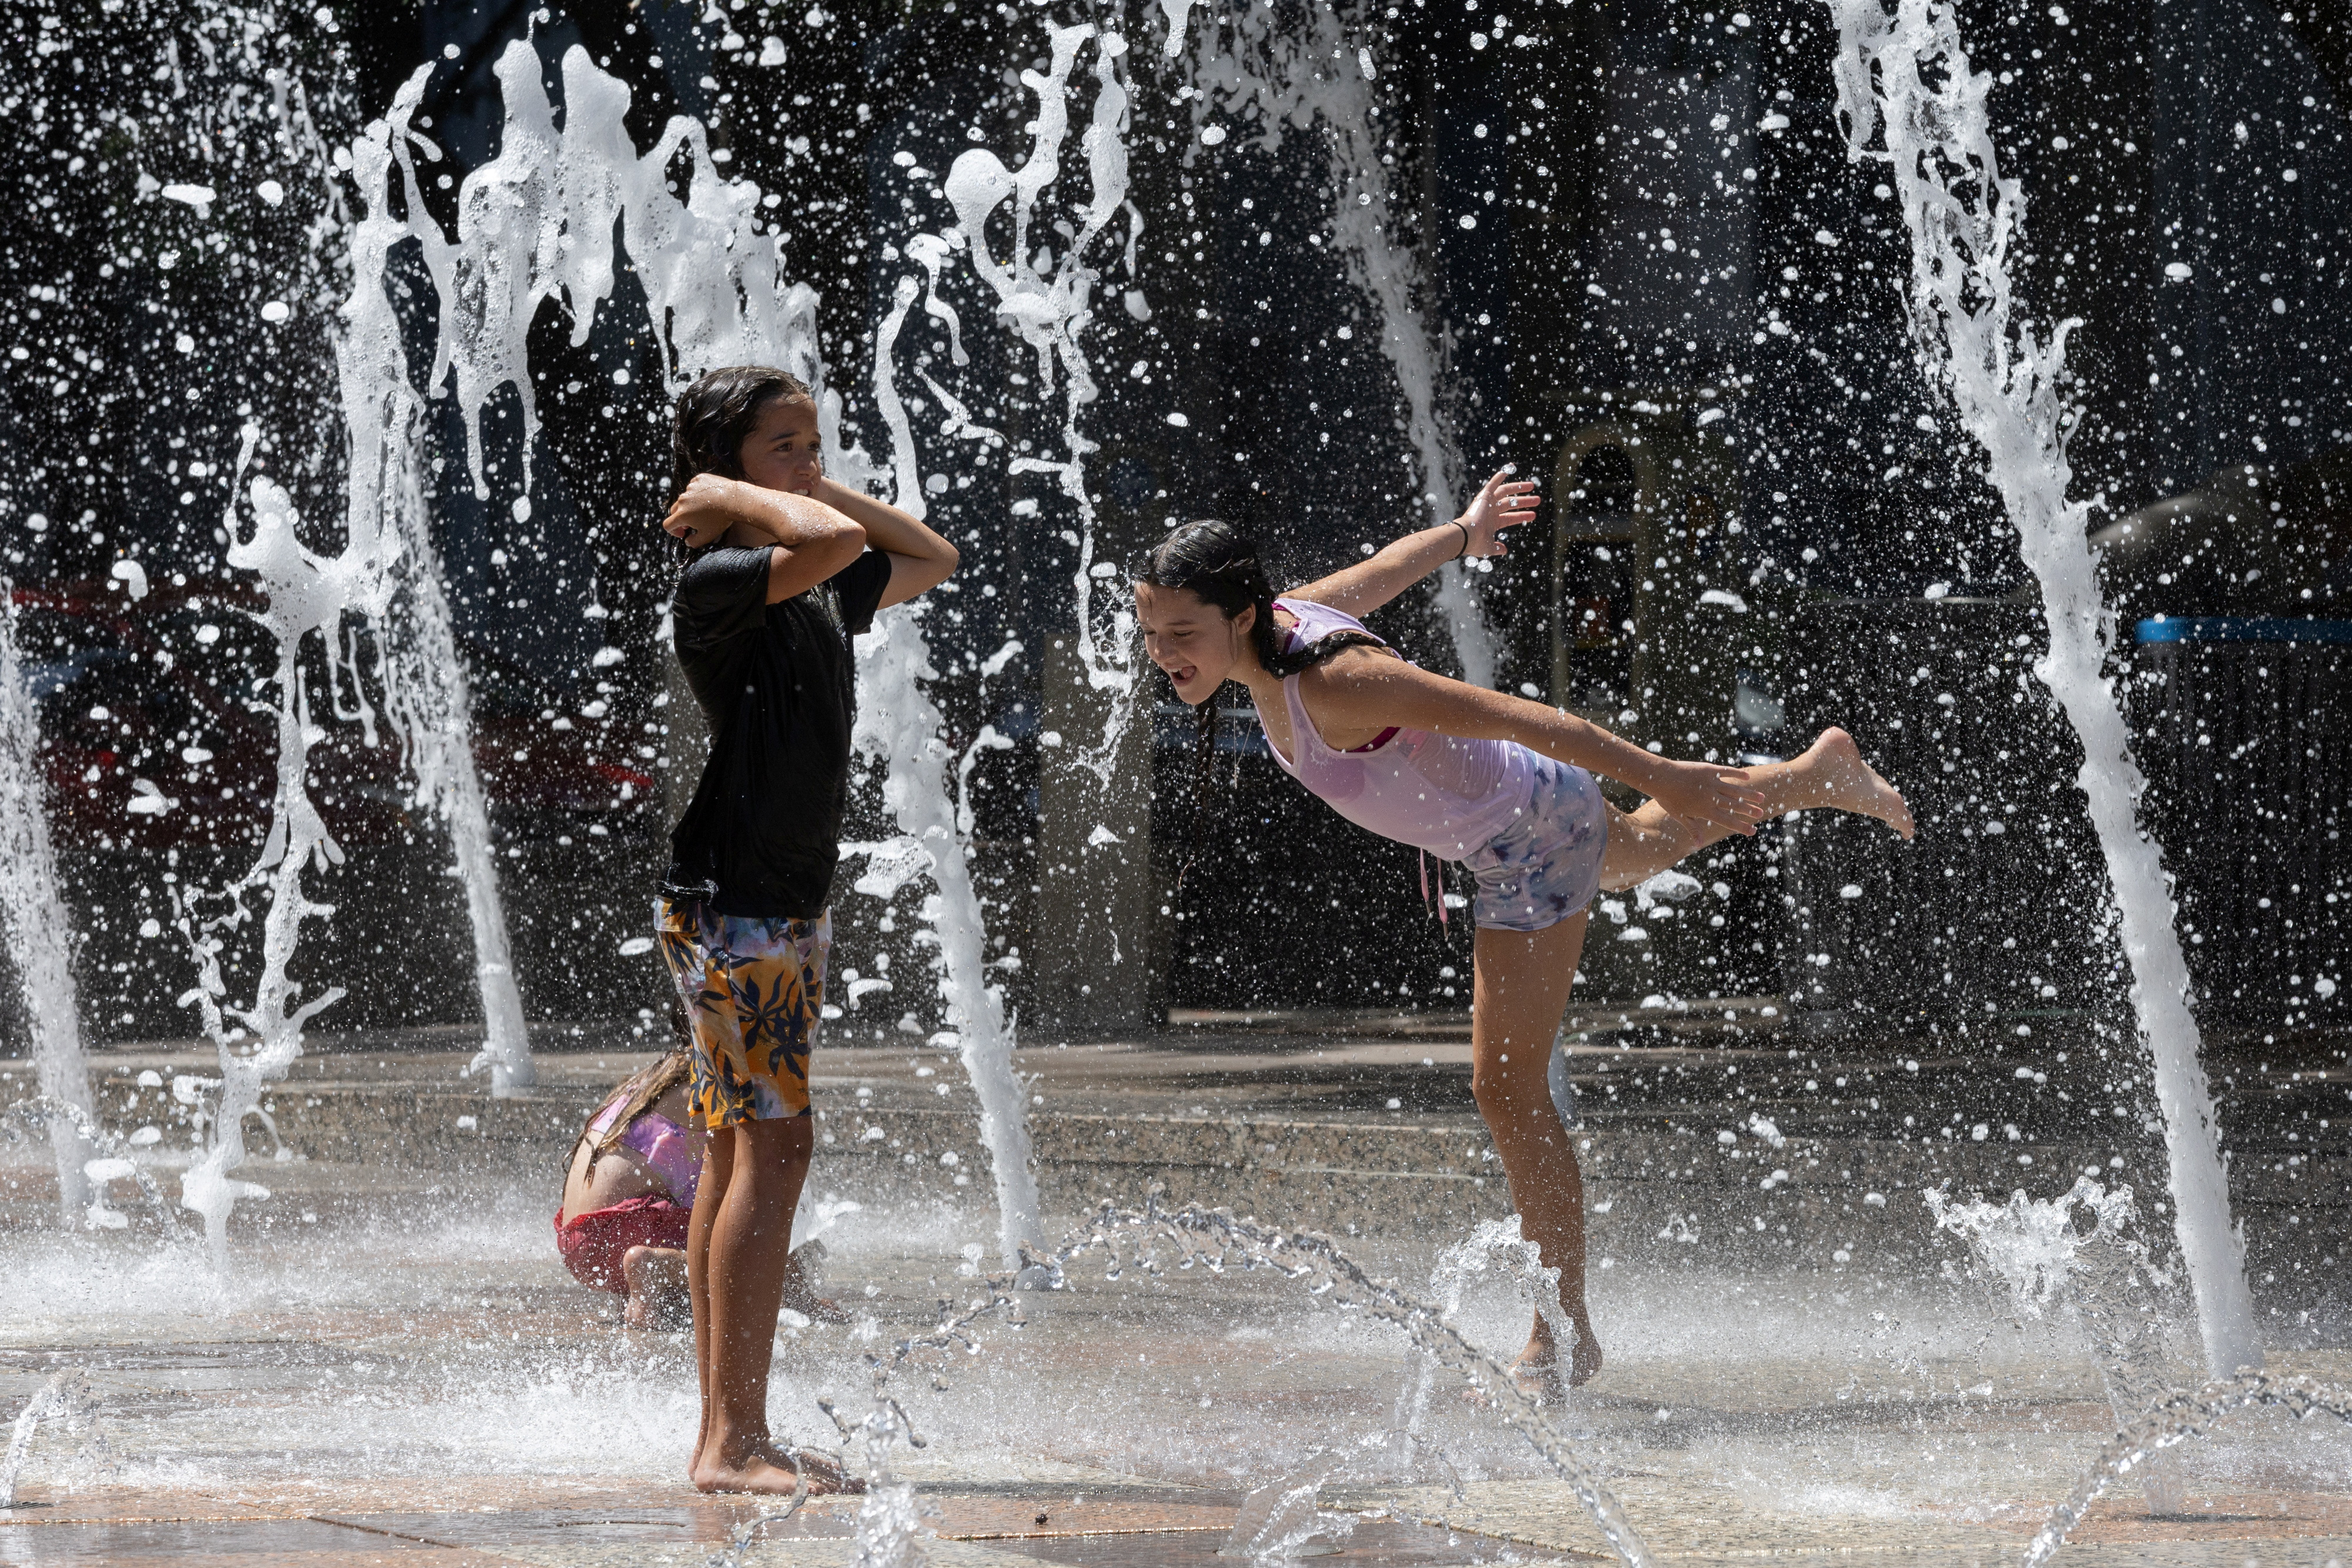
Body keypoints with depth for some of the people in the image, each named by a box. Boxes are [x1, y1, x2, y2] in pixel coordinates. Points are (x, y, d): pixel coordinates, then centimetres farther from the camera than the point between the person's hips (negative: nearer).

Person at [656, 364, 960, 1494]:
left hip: (789, 897, 10)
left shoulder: (820, 593, 13)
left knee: (742, 1150, 10)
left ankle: (726, 1434, 12)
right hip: (728, 897, -10)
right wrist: (734, 497, -15)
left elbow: (931, 559, 29)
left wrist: (819, 485, 15)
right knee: (772, 1142, -14)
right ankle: (734, 1441, -16)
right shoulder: (718, 584, -14)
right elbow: (833, 541, -32)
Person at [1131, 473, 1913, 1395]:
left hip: (1530, 846, -9)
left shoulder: (1333, 686, -39)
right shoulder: (1275, 619, -16)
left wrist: (1665, 781, -32)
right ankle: (1819, 774, 65)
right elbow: (1383, 570, 4)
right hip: (1524, 804, 9)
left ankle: (1565, 1341, 1)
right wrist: (1464, 533, 24)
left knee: (1508, 1089, -9)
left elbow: (1520, 719, -36)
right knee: (1642, 851, 40)